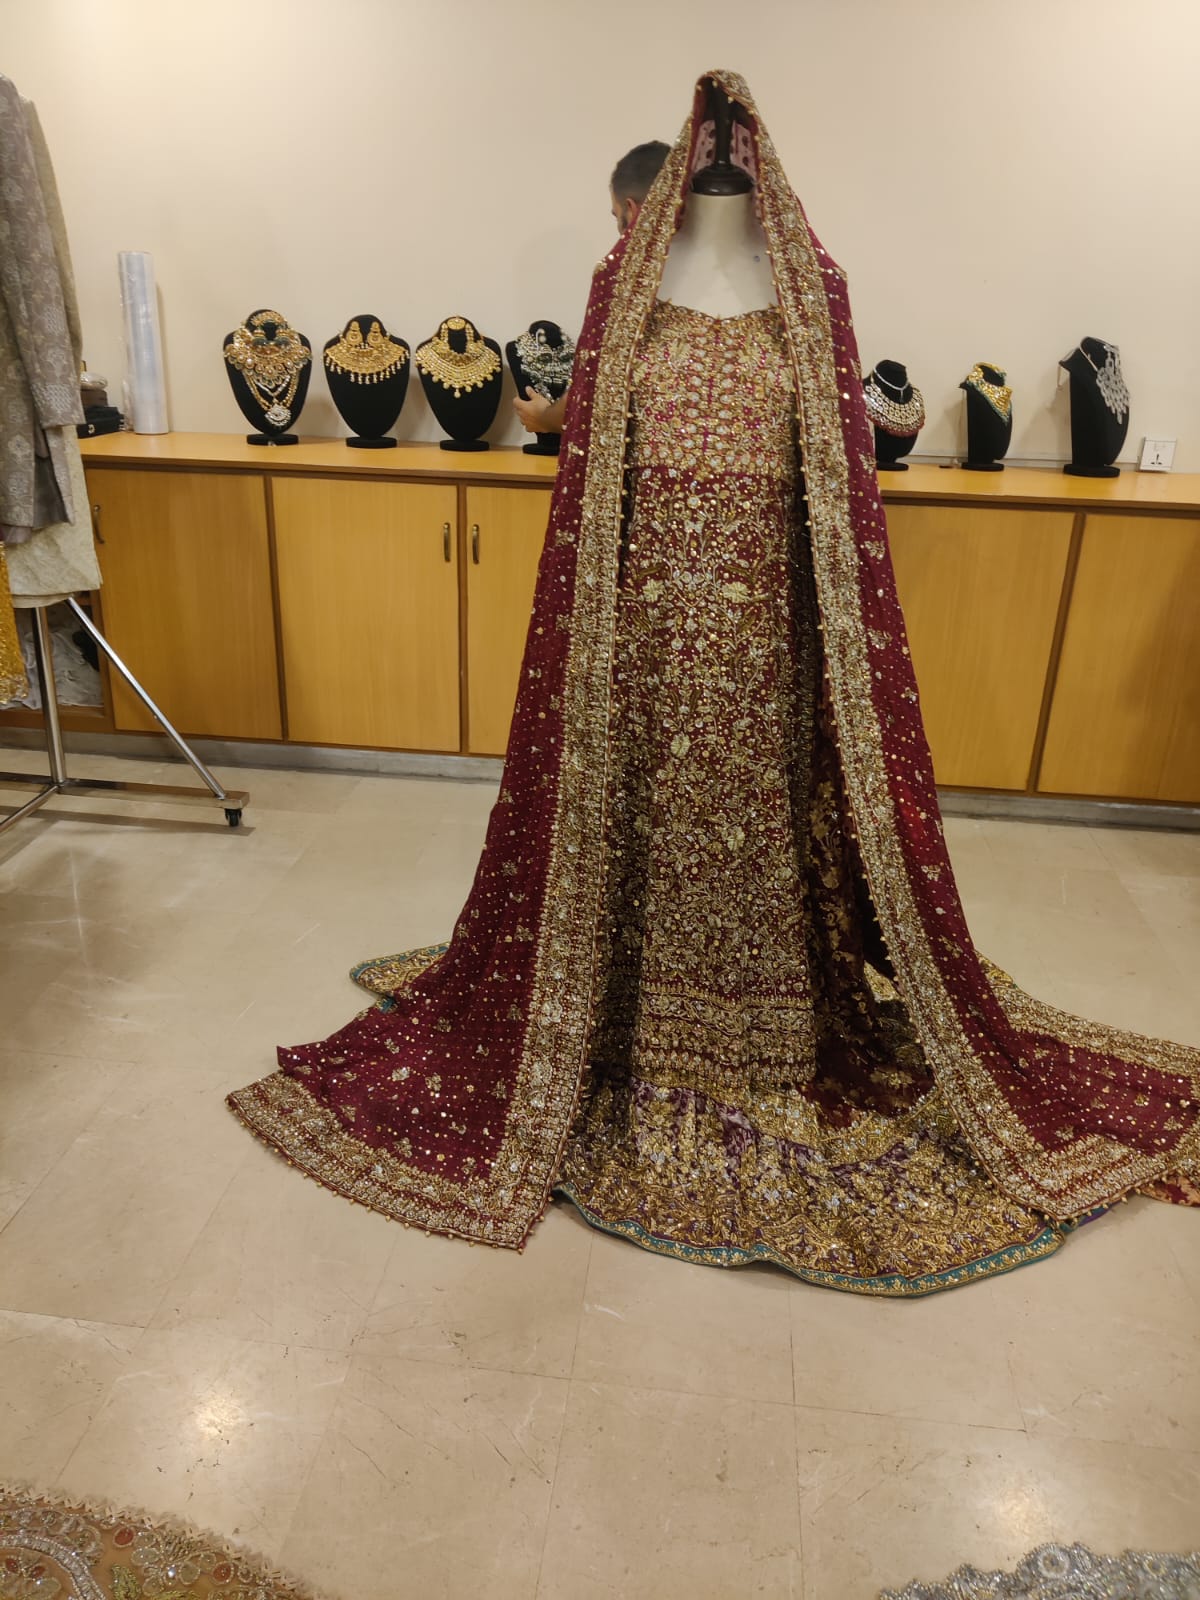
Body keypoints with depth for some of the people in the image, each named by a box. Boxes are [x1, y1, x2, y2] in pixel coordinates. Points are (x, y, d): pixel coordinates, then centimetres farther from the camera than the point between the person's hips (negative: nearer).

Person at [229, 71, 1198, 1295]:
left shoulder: (811, 288, 7)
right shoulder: (626, 283, 7)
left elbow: (839, 462, 5)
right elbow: (592, 454, 4)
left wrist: (843, 615, -2)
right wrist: (596, 604, -2)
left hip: (766, 601, 0)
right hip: (652, 596, 0)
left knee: (766, 808, 6)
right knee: (646, 802, 6)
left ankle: (771, 1031, 24)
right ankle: (634, 1023, 24)